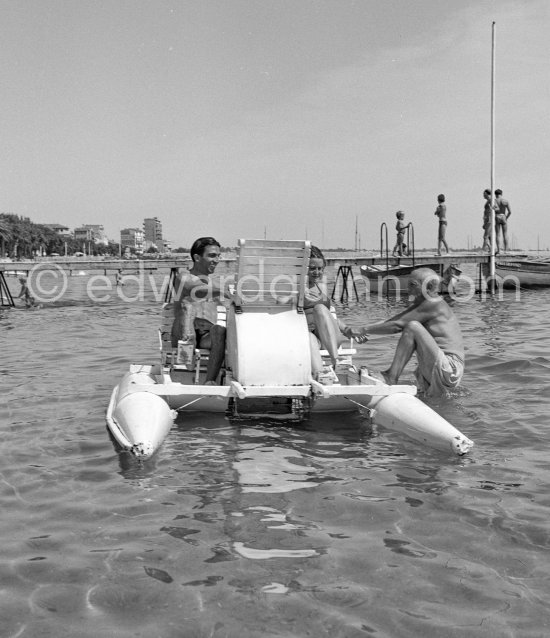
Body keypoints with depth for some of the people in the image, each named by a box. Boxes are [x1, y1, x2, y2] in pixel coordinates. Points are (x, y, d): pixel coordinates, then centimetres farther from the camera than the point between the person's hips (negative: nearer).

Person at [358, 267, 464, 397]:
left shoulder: (433, 304, -13)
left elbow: (397, 325, -16)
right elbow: (395, 319, 10)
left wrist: (365, 330, -8)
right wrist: (365, 330, -2)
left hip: (450, 369, -10)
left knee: (412, 326, -19)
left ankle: (391, 379, -17)